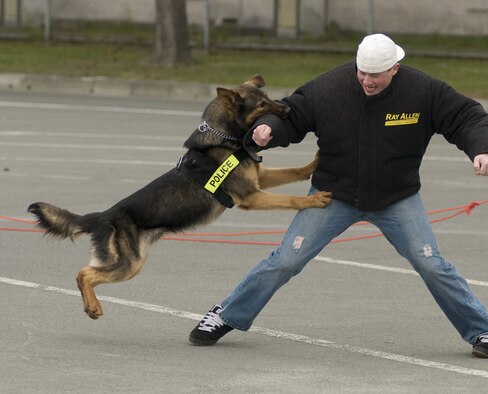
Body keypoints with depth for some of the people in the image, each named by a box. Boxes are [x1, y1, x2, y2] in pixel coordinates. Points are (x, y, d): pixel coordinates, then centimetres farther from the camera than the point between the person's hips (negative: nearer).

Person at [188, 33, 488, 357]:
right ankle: (226, 316, 12)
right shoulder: (328, 88, -17)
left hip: (397, 197, 0)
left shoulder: (425, 92, -17)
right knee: (286, 260, -4)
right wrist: (267, 129, -29)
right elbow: (290, 117, -7)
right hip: (334, 194, 0)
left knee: (431, 265, -5)